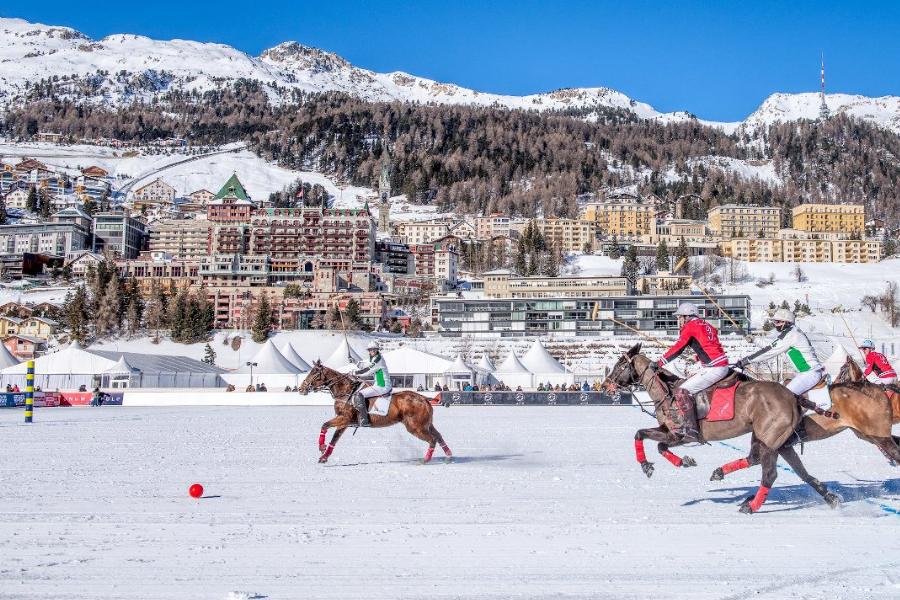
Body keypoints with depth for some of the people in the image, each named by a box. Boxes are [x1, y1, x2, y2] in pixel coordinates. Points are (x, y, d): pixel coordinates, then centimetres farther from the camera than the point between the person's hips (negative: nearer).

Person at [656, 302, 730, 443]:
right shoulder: (706, 325, 20)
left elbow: (677, 349, -4)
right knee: (688, 383, 25)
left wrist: (659, 363, 1)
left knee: (682, 392, -11)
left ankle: (690, 431, -16)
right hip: (723, 365, 10)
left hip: (714, 369, -10)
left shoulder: (690, 326, -3)